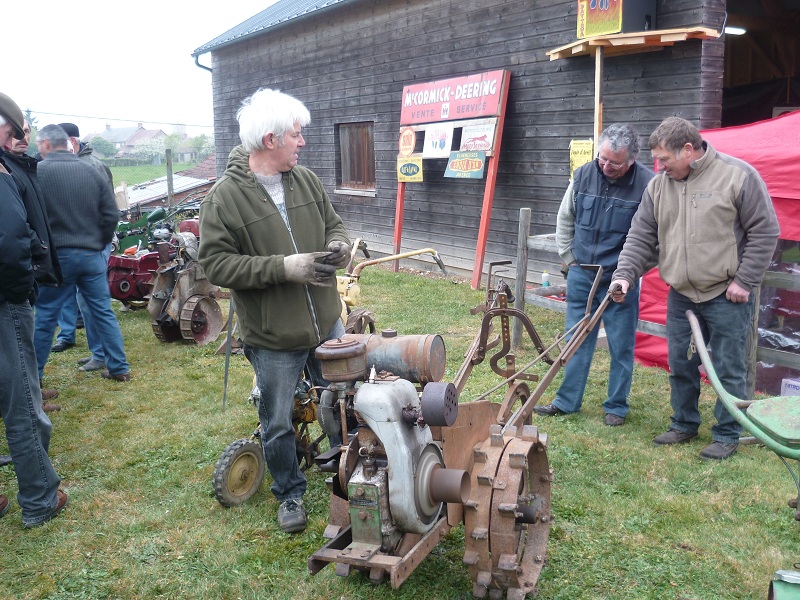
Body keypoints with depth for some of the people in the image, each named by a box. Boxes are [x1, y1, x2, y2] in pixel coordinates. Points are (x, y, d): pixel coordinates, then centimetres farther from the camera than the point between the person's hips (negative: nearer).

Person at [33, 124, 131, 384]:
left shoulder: (38, 172, -9)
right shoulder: (91, 171, 2)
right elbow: (111, 214, 2)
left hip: (56, 255, -3)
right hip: (91, 255, 3)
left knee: (44, 316, 8)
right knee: (103, 311, 11)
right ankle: (119, 368, 15)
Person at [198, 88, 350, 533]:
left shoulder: (306, 180, 1)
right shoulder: (224, 197, -15)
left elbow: (334, 224, 13)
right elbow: (216, 263, -18)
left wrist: (339, 246, -11)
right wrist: (284, 267, -26)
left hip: (327, 325, 5)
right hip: (273, 338, -5)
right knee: (278, 425, 12)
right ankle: (291, 493, 36)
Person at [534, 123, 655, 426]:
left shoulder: (647, 184, -13)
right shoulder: (584, 175, -2)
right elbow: (565, 219, 12)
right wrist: (569, 258, 10)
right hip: (581, 275, 3)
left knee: (621, 346, 7)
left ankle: (616, 406, 22)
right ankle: (567, 401, 22)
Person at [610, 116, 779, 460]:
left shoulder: (737, 175, -11)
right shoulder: (658, 185, 4)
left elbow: (764, 232, -8)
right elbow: (641, 237, 5)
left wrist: (745, 281, -11)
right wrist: (625, 275, -9)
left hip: (726, 295, -5)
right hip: (681, 295, 5)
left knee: (728, 368, 3)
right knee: (680, 364, 14)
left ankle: (727, 436, 19)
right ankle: (684, 425, 31)